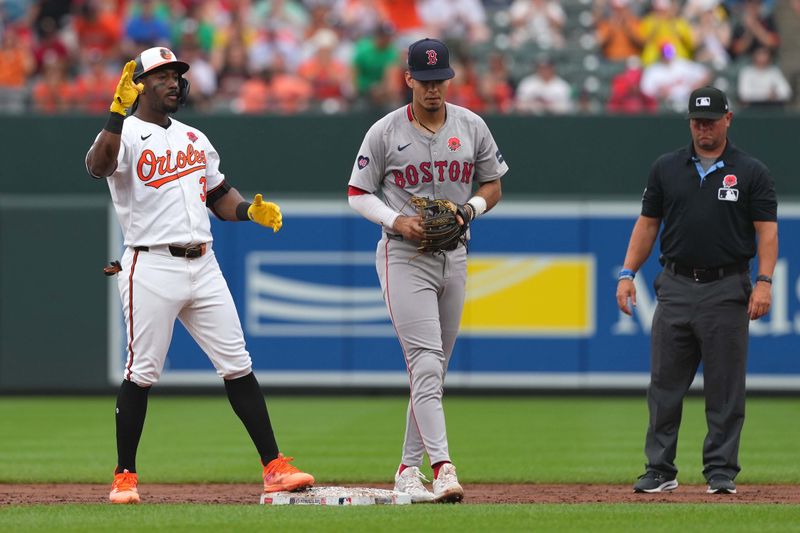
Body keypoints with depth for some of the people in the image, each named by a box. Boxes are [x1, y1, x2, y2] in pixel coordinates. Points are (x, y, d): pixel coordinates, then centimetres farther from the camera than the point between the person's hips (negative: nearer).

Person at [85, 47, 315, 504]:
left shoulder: (194, 138, 19)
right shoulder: (125, 134, -4)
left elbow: (219, 195, 24)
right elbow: (98, 166, -26)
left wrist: (249, 210, 3)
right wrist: (118, 112, -37)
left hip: (203, 266, 6)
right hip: (152, 269, -6)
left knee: (237, 365, 2)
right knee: (143, 373, -3)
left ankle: (275, 467, 2)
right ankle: (125, 477, 7)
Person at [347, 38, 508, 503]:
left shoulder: (472, 127, 4)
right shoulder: (386, 132, -6)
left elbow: (493, 186, 13)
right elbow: (357, 193, 0)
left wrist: (468, 209, -9)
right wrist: (395, 220, -17)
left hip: (454, 257, 5)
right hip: (404, 256, -5)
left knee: (435, 370, 10)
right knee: (426, 363, -16)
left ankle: (409, 469, 20)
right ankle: (442, 466, -25)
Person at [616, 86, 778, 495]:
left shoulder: (751, 172, 2)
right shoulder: (667, 169, 10)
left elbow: (767, 230, -2)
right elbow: (648, 224, 13)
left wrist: (764, 282, -13)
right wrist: (627, 274, 5)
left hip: (726, 290, -3)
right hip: (675, 288, 3)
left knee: (725, 387, -1)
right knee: (664, 384, 2)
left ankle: (721, 472, 5)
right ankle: (660, 471, 7)